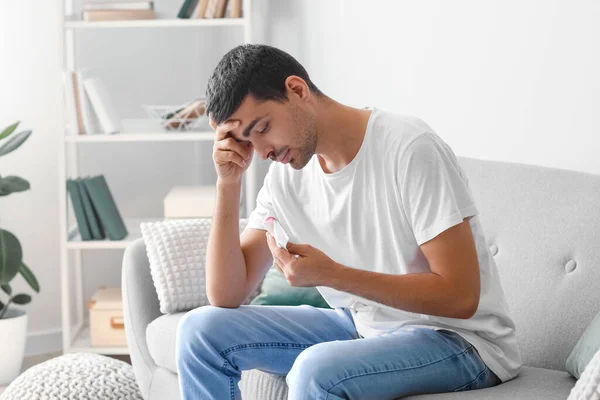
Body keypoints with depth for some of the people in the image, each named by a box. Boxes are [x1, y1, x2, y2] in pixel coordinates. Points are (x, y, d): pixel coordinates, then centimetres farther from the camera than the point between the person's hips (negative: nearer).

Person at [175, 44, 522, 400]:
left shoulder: (410, 148, -21)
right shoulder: (286, 173, 0)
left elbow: (460, 296, -23)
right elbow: (226, 297, -1)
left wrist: (330, 274, -28)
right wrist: (229, 183, -11)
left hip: (459, 339, -7)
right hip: (363, 328, 7)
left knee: (316, 370, -35)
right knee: (202, 330, -1)